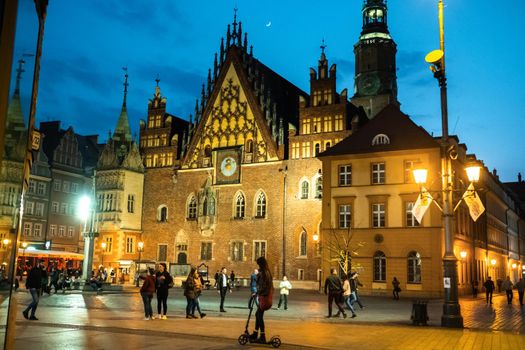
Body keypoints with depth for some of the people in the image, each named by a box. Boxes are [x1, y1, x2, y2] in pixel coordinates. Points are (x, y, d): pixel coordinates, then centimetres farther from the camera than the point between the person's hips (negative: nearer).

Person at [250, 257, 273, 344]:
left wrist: (256, 293, -11)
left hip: (263, 296, -9)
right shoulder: (267, 272, 11)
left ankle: (263, 337, 4)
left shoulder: (262, 273, -18)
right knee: (258, 315, 18)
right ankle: (255, 334, 26)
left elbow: (263, 286, -22)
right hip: (267, 295, 10)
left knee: (260, 316, -1)